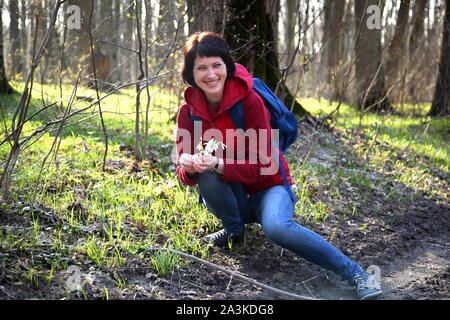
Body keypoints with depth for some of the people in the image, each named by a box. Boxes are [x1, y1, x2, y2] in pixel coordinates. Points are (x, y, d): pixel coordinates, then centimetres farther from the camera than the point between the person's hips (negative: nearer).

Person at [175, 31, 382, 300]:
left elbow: (260, 166, -20)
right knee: (204, 169, -28)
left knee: (276, 226, -36)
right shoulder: (189, 111, -7)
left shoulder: (250, 101, -18)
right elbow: (185, 174, -10)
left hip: (266, 187, -3)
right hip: (231, 196, 4)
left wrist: (218, 165, -37)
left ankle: (355, 273, -25)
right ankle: (234, 228, -4)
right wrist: (190, 168, -35)